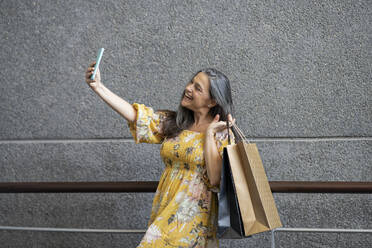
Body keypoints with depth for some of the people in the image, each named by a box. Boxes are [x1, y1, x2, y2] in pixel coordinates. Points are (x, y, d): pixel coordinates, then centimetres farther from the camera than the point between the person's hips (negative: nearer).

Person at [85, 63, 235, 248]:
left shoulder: (223, 135, -5)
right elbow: (137, 116, 0)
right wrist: (98, 87, -6)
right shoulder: (173, 123, 10)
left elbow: (215, 179, -15)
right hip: (165, 211, 5)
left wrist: (209, 133, -14)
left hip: (192, 218, -5)